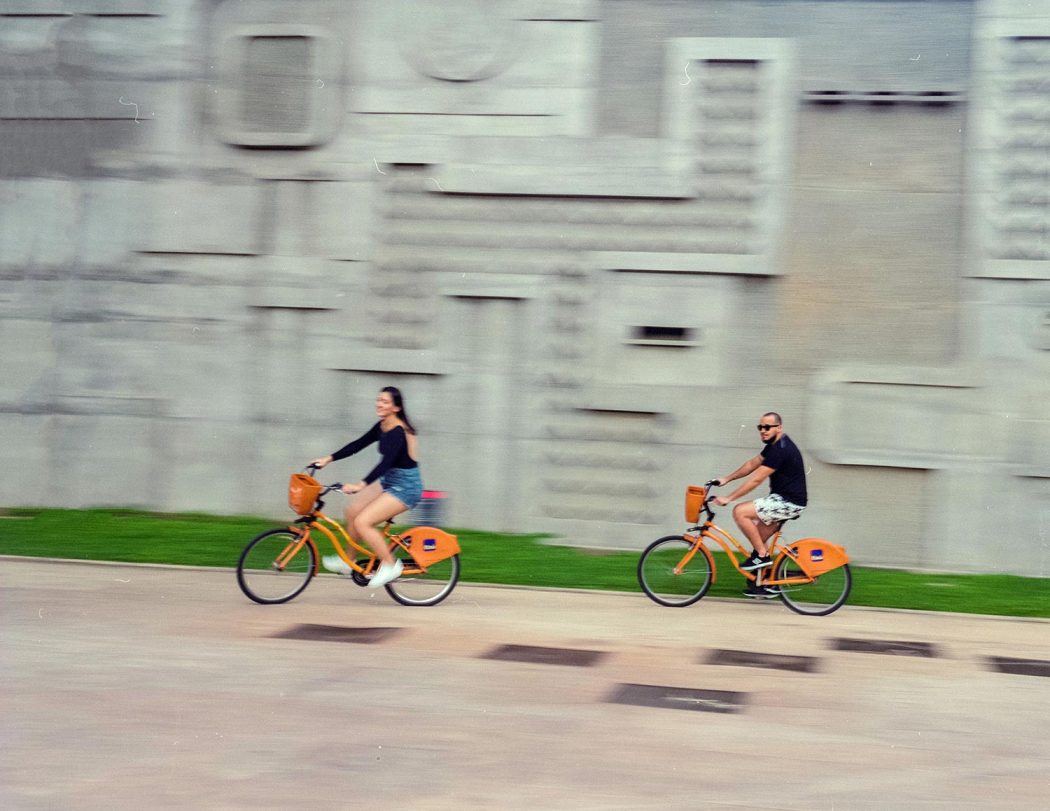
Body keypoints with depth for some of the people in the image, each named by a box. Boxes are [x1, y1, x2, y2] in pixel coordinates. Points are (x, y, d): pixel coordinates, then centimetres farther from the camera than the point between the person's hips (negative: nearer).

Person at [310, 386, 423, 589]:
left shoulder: (398, 432, -22)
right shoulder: (382, 427, 5)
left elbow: (385, 462, -33)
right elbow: (358, 444, 12)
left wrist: (361, 485, -41)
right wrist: (329, 459, 7)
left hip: (405, 487, -9)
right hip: (388, 481, 9)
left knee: (362, 522, -16)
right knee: (352, 512, 9)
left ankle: (390, 565, -4)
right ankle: (348, 560, 25)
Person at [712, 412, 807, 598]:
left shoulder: (781, 449, -20)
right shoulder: (774, 445, 11)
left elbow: (756, 480, -23)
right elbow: (752, 464, 21)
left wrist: (728, 498, -20)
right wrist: (726, 479, 16)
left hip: (789, 502, -10)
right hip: (783, 500, 10)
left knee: (740, 512, -16)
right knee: (758, 538, 13)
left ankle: (762, 555, -8)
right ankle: (766, 584, 20)